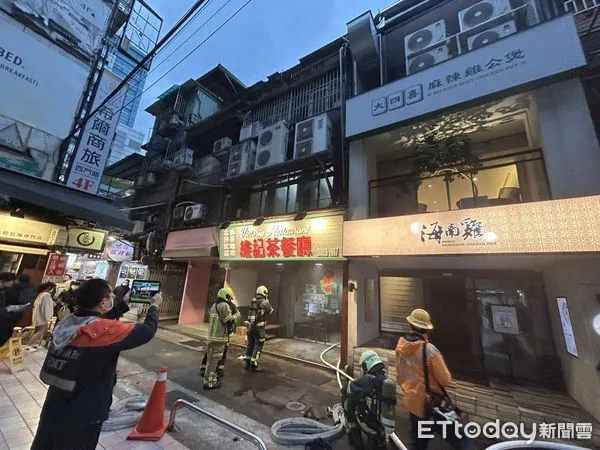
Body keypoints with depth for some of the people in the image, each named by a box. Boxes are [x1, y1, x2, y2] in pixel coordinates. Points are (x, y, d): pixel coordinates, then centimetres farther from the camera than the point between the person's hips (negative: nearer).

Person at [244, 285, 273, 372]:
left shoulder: (253, 301, 3)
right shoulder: (265, 302, -12)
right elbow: (270, 312, 3)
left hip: (250, 325, 6)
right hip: (259, 327, -6)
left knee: (250, 344, 18)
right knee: (258, 345, 6)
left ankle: (248, 363, 28)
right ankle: (253, 365, 8)